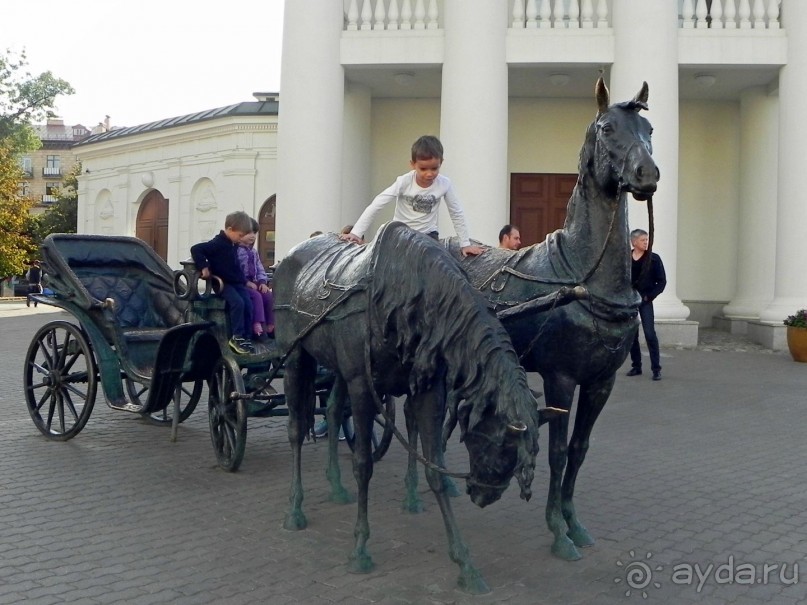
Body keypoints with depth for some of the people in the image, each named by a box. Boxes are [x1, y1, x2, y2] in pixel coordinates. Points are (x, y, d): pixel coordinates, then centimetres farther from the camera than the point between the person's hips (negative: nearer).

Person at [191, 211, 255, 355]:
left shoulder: (234, 245, 12)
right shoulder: (217, 243, -13)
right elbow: (195, 249, -18)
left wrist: (243, 280, 15)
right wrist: (204, 267, -23)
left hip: (236, 282, 8)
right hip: (222, 283, -8)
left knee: (248, 305, -7)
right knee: (238, 303, -26)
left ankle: (244, 337, 0)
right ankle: (236, 337, -19)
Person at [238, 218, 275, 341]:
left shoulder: (253, 252, 18)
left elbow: (260, 269, 16)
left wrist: (263, 282, -1)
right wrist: (246, 282, -22)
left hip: (253, 282, 8)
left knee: (269, 295, -11)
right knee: (256, 296, -29)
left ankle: (270, 326, -7)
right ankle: (257, 327, -31)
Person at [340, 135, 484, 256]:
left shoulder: (444, 184, -15)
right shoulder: (404, 182, -21)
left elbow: (457, 214, -3)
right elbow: (375, 206, -22)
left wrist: (465, 244, -1)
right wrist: (356, 233, -28)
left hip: (428, 235, 1)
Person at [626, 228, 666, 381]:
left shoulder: (653, 258, -2)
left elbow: (662, 281, -1)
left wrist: (649, 296, -8)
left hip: (645, 301, -3)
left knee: (650, 334, -10)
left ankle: (656, 368, -4)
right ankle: (636, 366, 18)